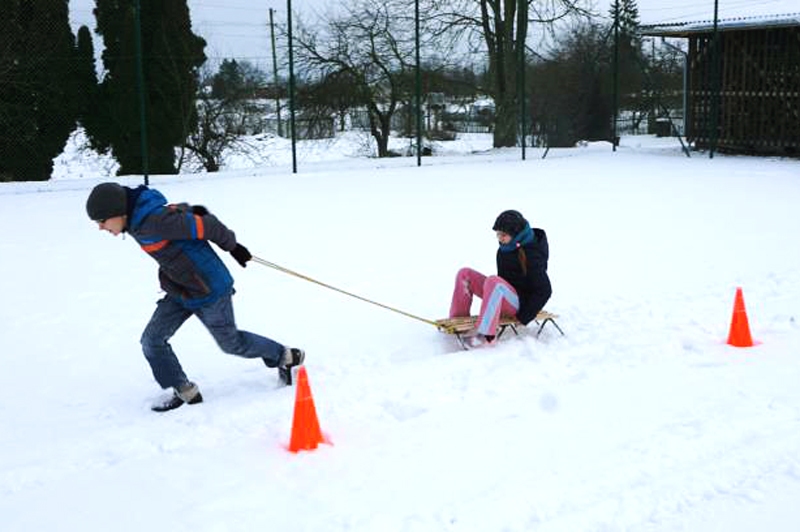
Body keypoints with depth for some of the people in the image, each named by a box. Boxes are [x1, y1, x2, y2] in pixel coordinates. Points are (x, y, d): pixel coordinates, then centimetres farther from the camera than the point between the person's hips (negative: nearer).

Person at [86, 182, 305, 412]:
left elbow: (203, 225, -23)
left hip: (208, 290, -9)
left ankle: (286, 356, 32)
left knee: (231, 343, 10)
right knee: (152, 340, 2)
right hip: (180, 292, 9)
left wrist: (231, 245, -10)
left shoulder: (153, 221, -29)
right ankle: (185, 392, 16)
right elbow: (182, 213, 13)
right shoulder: (137, 220, 0)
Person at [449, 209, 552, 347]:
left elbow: (544, 291, -19)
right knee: (465, 274, -1)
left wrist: (523, 318, -21)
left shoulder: (530, 254, -19)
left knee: (493, 282, -38)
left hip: (519, 302, -8)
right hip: (504, 295, 9)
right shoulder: (505, 249, 3)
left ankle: (486, 334, -42)